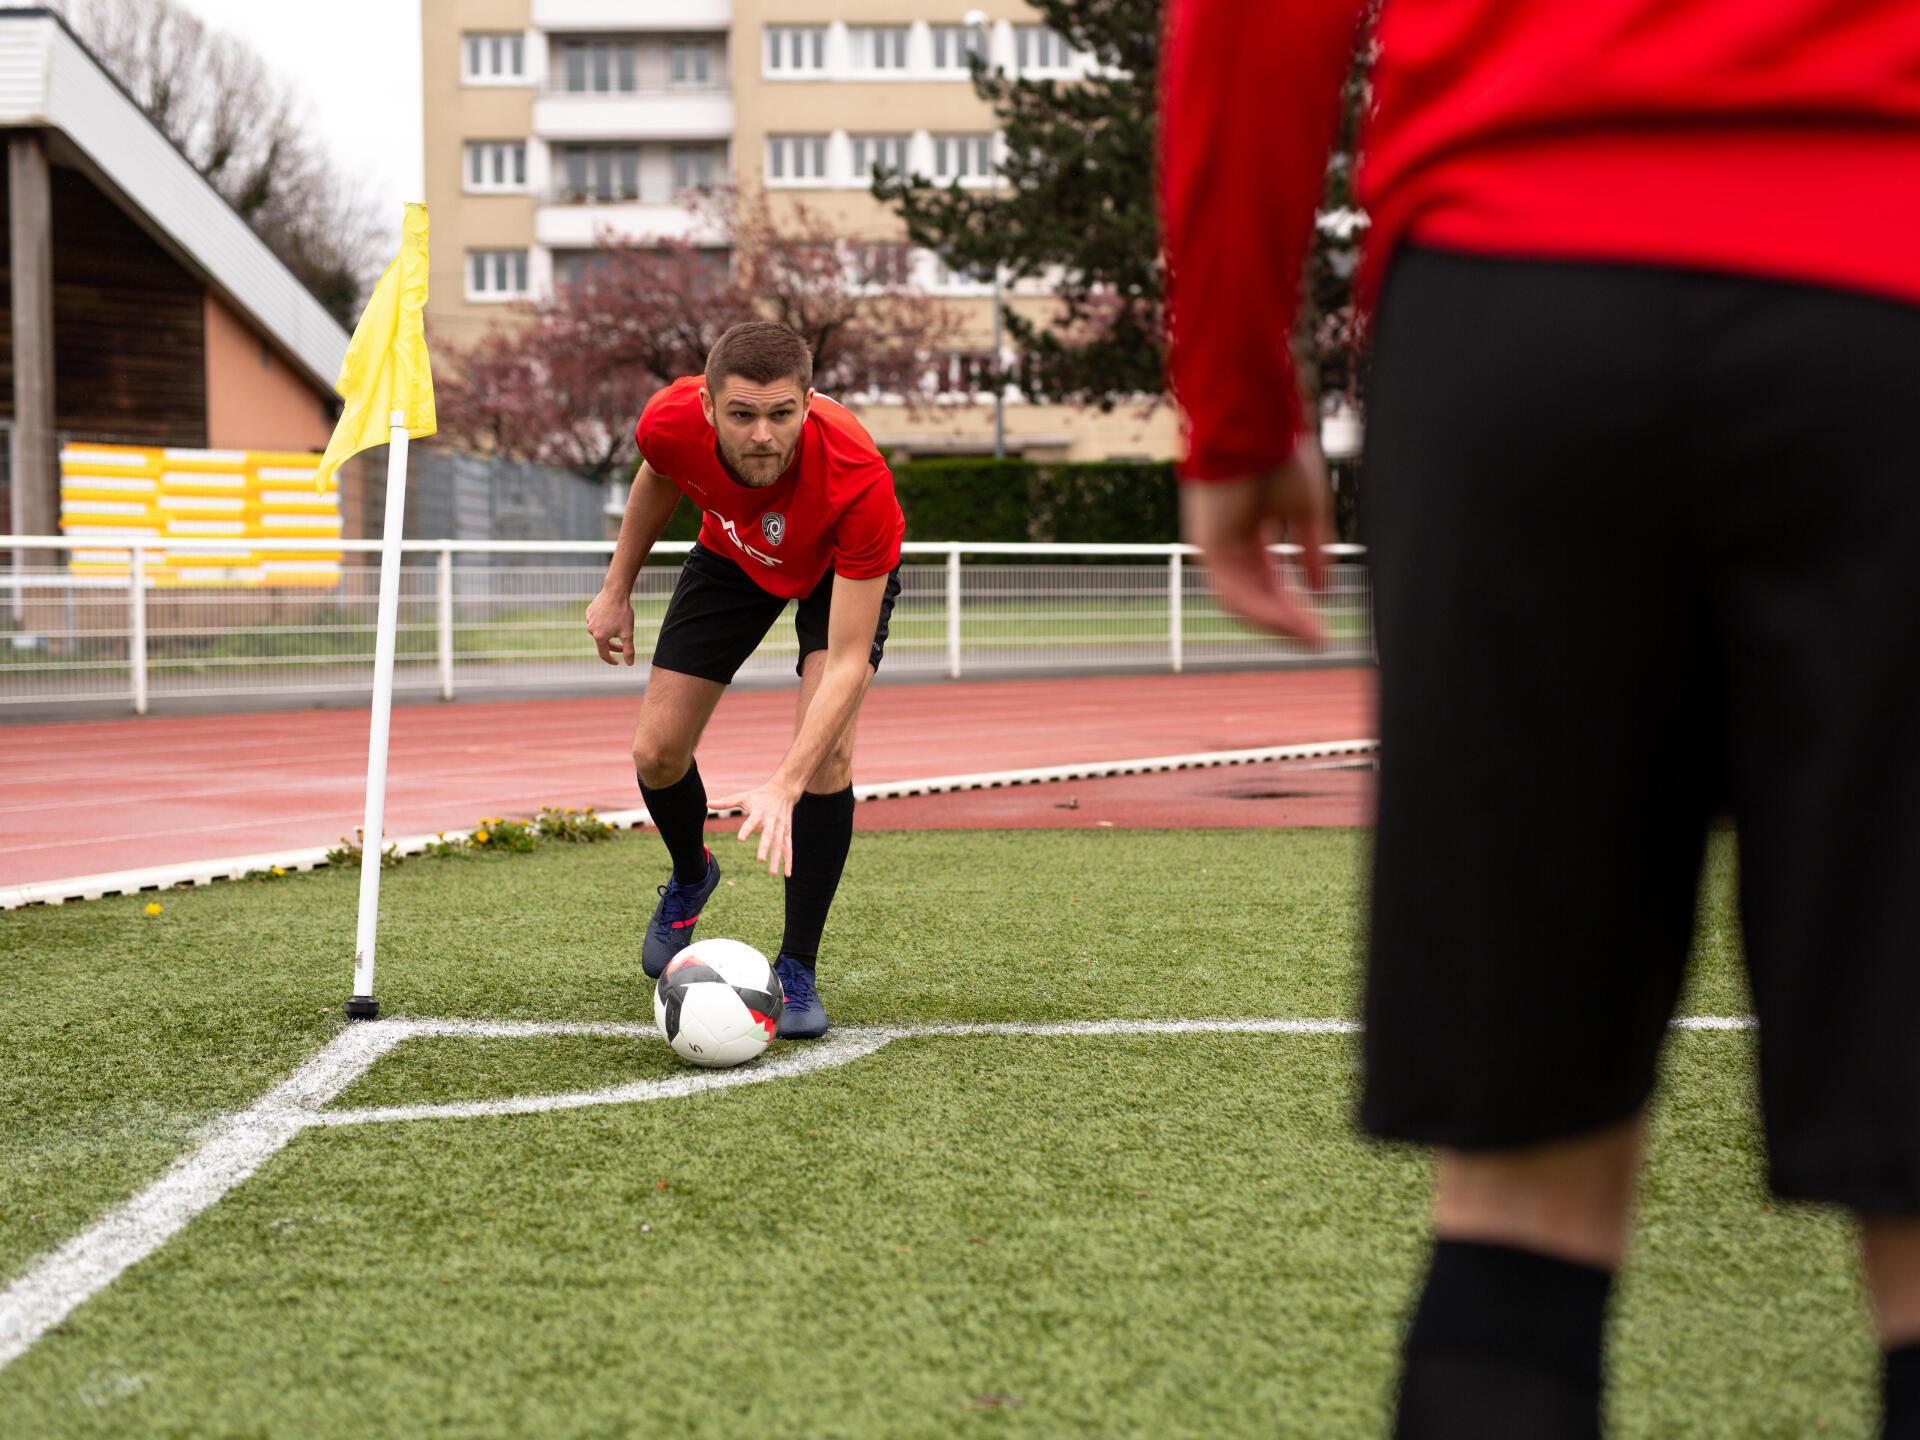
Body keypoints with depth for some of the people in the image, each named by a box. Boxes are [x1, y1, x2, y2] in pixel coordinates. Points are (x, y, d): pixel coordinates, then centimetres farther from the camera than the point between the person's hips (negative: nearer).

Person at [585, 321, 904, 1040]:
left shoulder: (857, 478, -44)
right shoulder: (672, 422, -35)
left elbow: (848, 660, -41)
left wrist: (783, 786, -50)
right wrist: (617, 589, 3)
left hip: (842, 567, -3)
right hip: (733, 553, 3)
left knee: (826, 756, -23)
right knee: (657, 751, -2)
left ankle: (797, 969, -7)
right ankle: (691, 876, 34)